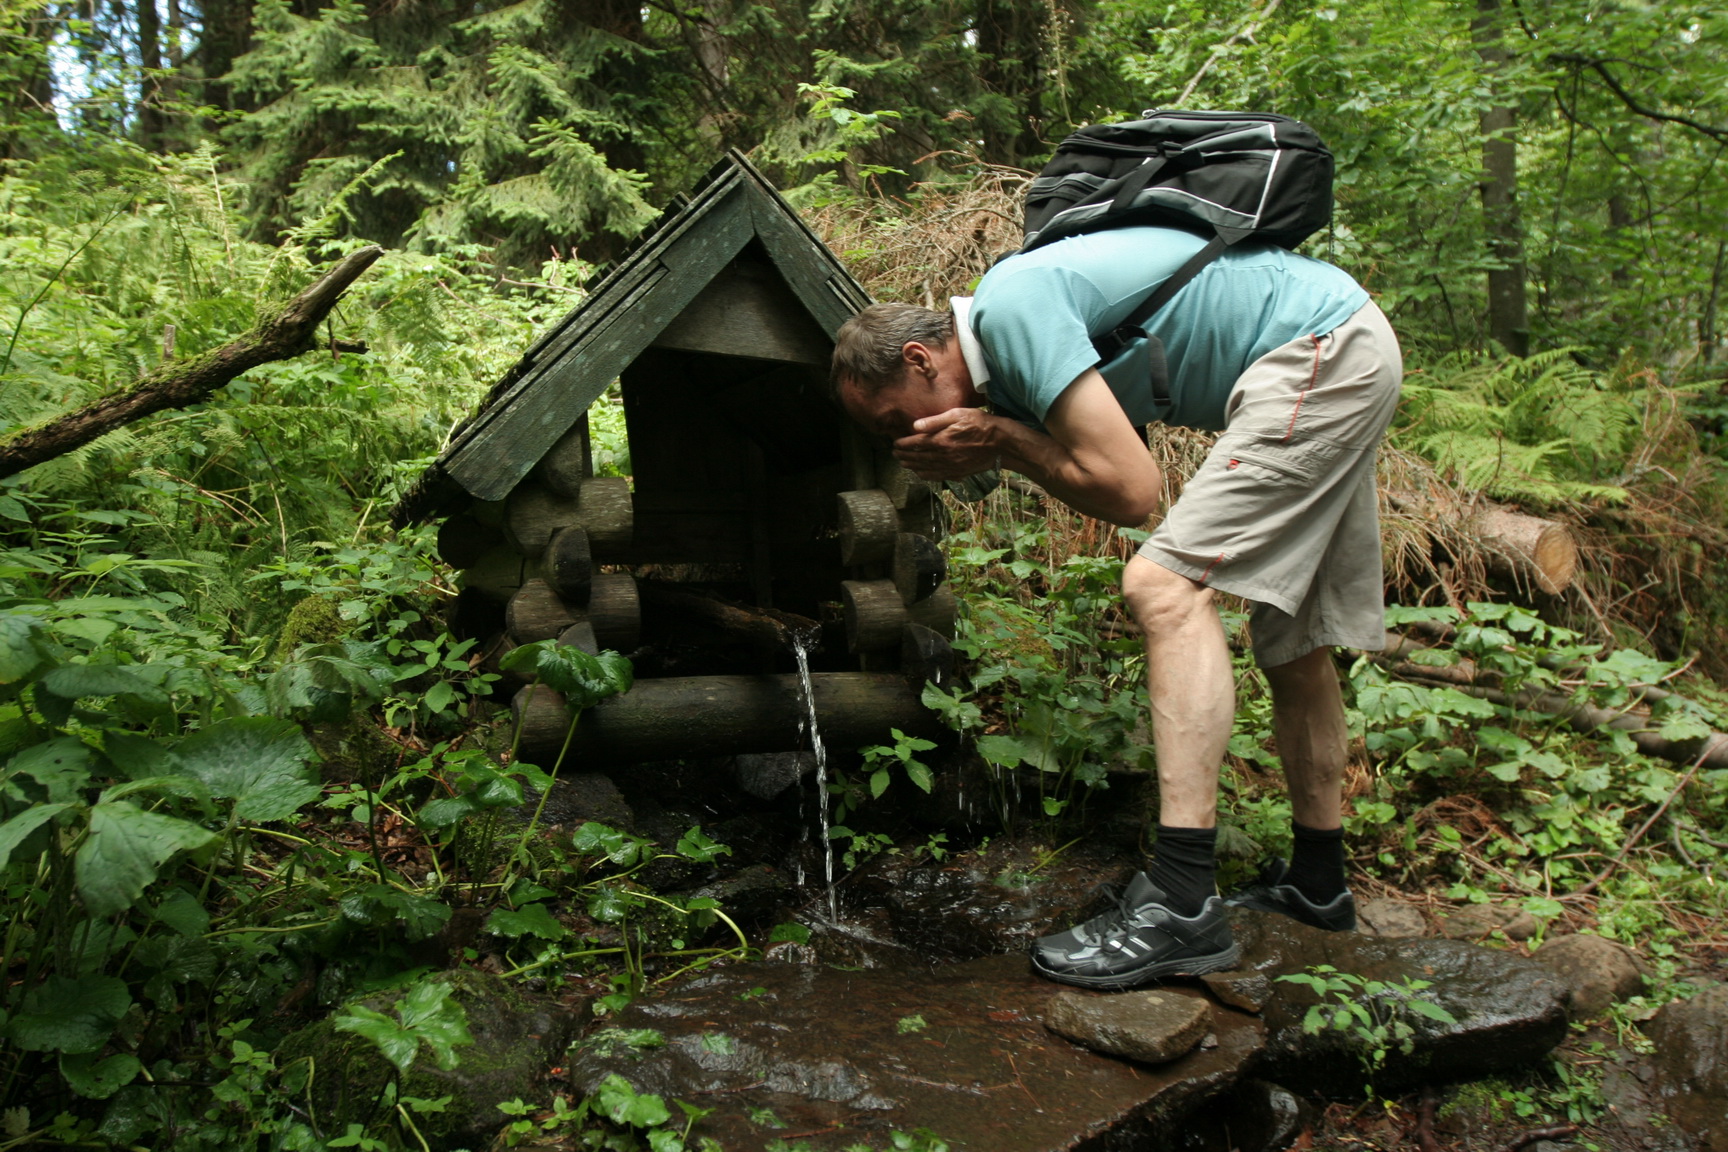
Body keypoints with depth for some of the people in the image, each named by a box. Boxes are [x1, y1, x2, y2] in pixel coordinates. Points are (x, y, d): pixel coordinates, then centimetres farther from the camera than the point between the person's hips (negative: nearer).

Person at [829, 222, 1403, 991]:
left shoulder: (1010, 305, -19)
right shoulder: (1026, 309, 10)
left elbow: (1129, 490, -24)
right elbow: (1121, 461, 9)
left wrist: (1001, 438, -12)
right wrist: (990, 452, -3)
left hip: (1319, 348, -10)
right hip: (1348, 352, 10)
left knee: (1168, 588, -20)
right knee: (1296, 636, 14)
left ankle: (1180, 907, -23)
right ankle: (1317, 882, 29)